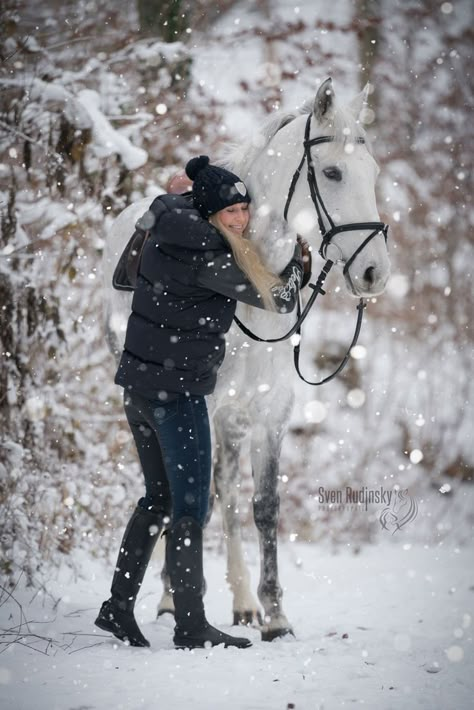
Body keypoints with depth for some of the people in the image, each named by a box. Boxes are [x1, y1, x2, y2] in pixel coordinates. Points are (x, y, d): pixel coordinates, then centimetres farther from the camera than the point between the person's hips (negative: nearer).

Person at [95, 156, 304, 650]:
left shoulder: (169, 229, 4)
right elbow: (279, 298, -13)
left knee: (159, 498, 19)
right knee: (189, 506, -1)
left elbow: (177, 198, 32)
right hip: (175, 391, -9)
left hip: (138, 383, 9)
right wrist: (301, 252, 2)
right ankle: (190, 627, 4)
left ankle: (118, 606, 22)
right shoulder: (205, 257, -20)